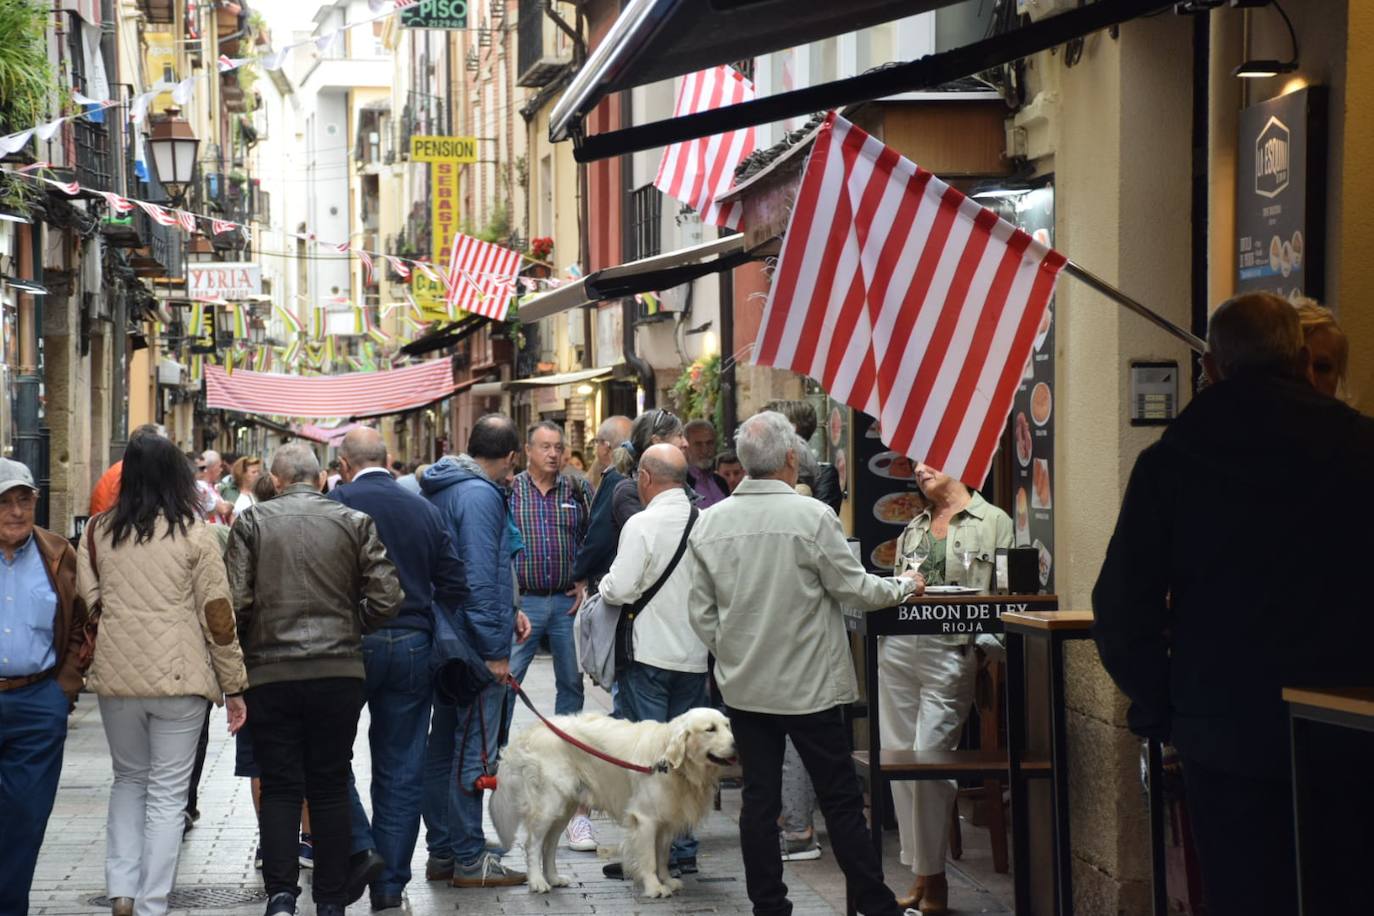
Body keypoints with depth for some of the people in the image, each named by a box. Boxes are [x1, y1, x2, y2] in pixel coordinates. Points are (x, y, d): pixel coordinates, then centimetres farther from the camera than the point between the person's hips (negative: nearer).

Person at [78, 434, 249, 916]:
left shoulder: (99, 532, 4)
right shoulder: (195, 535, -4)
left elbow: (84, 605, 6)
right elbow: (217, 616, -3)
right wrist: (234, 685, 3)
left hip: (116, 676, 3)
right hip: (180, 677, -3)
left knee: (128, 780, 20)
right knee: (168, 793, 5)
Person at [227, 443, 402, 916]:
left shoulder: (252, 523, 0)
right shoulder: (354, 522, 3)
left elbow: (236, 600, -8)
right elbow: (386, 599, -3)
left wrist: (249, 643, 11)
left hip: (270, 673, -1)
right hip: (339, 672, 1)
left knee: (280, 788, 5)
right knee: (330, 788, 10)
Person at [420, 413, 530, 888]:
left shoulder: (441, 489, 14)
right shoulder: (480, 496, -16)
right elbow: (480, 577, -21)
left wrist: (506, 613, 24)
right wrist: (495, 649, -18)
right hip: (474, 645, -10)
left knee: (443, 750, 13)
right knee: (472, 752, -5)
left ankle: (442, 852, 20)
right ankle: (469, 860, -1)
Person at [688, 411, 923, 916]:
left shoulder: (709, 523, -1)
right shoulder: (812, 516, -14)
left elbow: (701, 613, 5)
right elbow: (854, 590, -6)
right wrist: (904, 586, 12)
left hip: (743, 684, 4)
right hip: (809, 684, -4)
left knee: (759, 799, 8)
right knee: (841, 800, 3)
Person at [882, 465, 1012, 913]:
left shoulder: (994, 522, 1)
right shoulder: (913, 528, 18)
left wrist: (986, 643, -16)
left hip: (951, 653, -6)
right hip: (897, 646, 6)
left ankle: (933, 876, 3)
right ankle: (919, 873, 15)